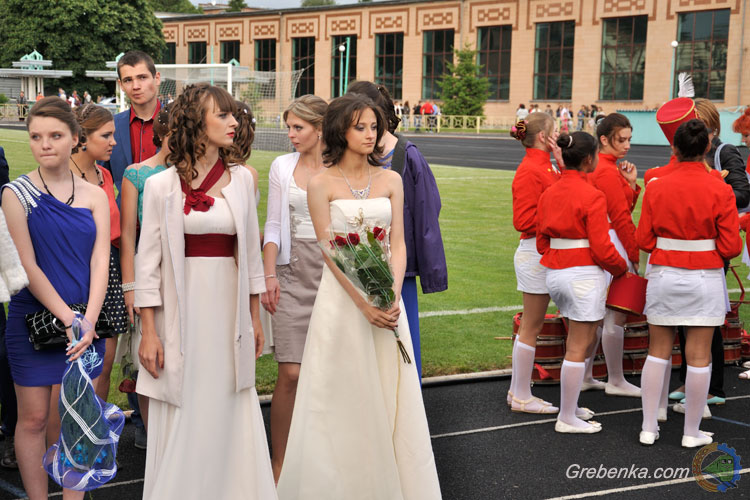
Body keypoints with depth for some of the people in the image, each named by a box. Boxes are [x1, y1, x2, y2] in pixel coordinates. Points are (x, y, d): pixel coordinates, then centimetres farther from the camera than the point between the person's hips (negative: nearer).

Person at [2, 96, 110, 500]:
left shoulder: (94, 195, 7)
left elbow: (100, 261, 0)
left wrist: (88, 321, -13)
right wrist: (68, 319, -13)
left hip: (85, 323, 2)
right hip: (33, 319, -2)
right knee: (34, 419, 4)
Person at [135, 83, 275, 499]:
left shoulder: (241, 179, 5)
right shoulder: (162, 186, -4)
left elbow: (250, 250, 11)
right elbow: (148, 261, -3)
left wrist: (254, 317, 10)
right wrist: (148, 332, -7)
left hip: (229, 307, 3)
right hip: (182, 308, -3)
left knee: (228, 412, 6)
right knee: (182, 416, 4)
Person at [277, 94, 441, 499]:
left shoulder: (391, 180, 8)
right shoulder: (322, 184, -2)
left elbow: (398, 245, 3)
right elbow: (329, 251, -7)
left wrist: (393, 297, -12)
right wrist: (364, 303, -16)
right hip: (341, 295, -3)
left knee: (390, 396, 5)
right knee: (342, 398, 2)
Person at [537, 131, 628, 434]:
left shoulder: (548, 194, 7)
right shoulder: (592, 196, -15)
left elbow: (541, 241, 11)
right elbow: (601, 249, -15)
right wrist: (622, 269, 2)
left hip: (555, 273, 8)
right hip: (585, 274, -8)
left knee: (581, 341, 21)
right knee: (578, 348, 1)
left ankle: (570, 406, 25)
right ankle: (567, 419, 7)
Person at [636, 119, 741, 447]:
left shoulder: (656, 188, -5)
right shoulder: (720, 191, -9)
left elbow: (644, 241, -2)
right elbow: (730, 247, -8)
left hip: (664, 274, 2)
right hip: (704, 278, -2)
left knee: (658, 351, 11)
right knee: (699, 356, 5)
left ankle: (649, 428, 15)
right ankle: (692, 433, 13)